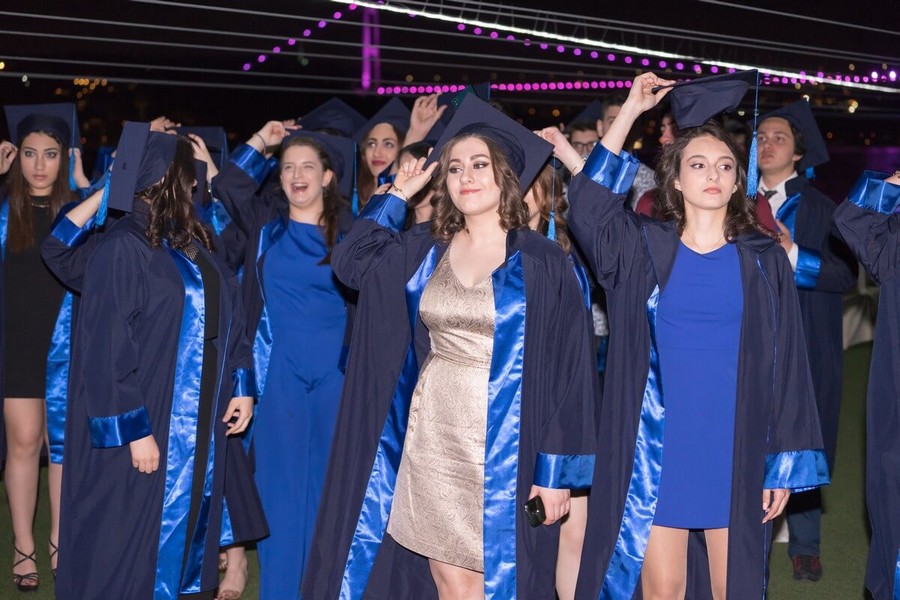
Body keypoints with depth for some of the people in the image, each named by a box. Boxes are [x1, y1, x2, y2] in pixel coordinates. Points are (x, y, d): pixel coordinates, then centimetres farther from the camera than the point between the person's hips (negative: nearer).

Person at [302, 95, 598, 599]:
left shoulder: (542, 262, -6)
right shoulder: (424, 250, 7)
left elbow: (570, 369, -7)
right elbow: (351, 258, 16)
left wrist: (558, 470, -11)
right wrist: (399, 194, 12)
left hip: (502, 445, -4)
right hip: (430, 440, 4)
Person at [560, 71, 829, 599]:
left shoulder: (764, 260, 2)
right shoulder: (644, 248, 5)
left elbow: (787, 367, 2)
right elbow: (591, 195, -7)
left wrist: (785, 464, -2)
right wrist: (633, 107, -1)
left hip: (736, 453, 0)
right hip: (657, 451, 0)